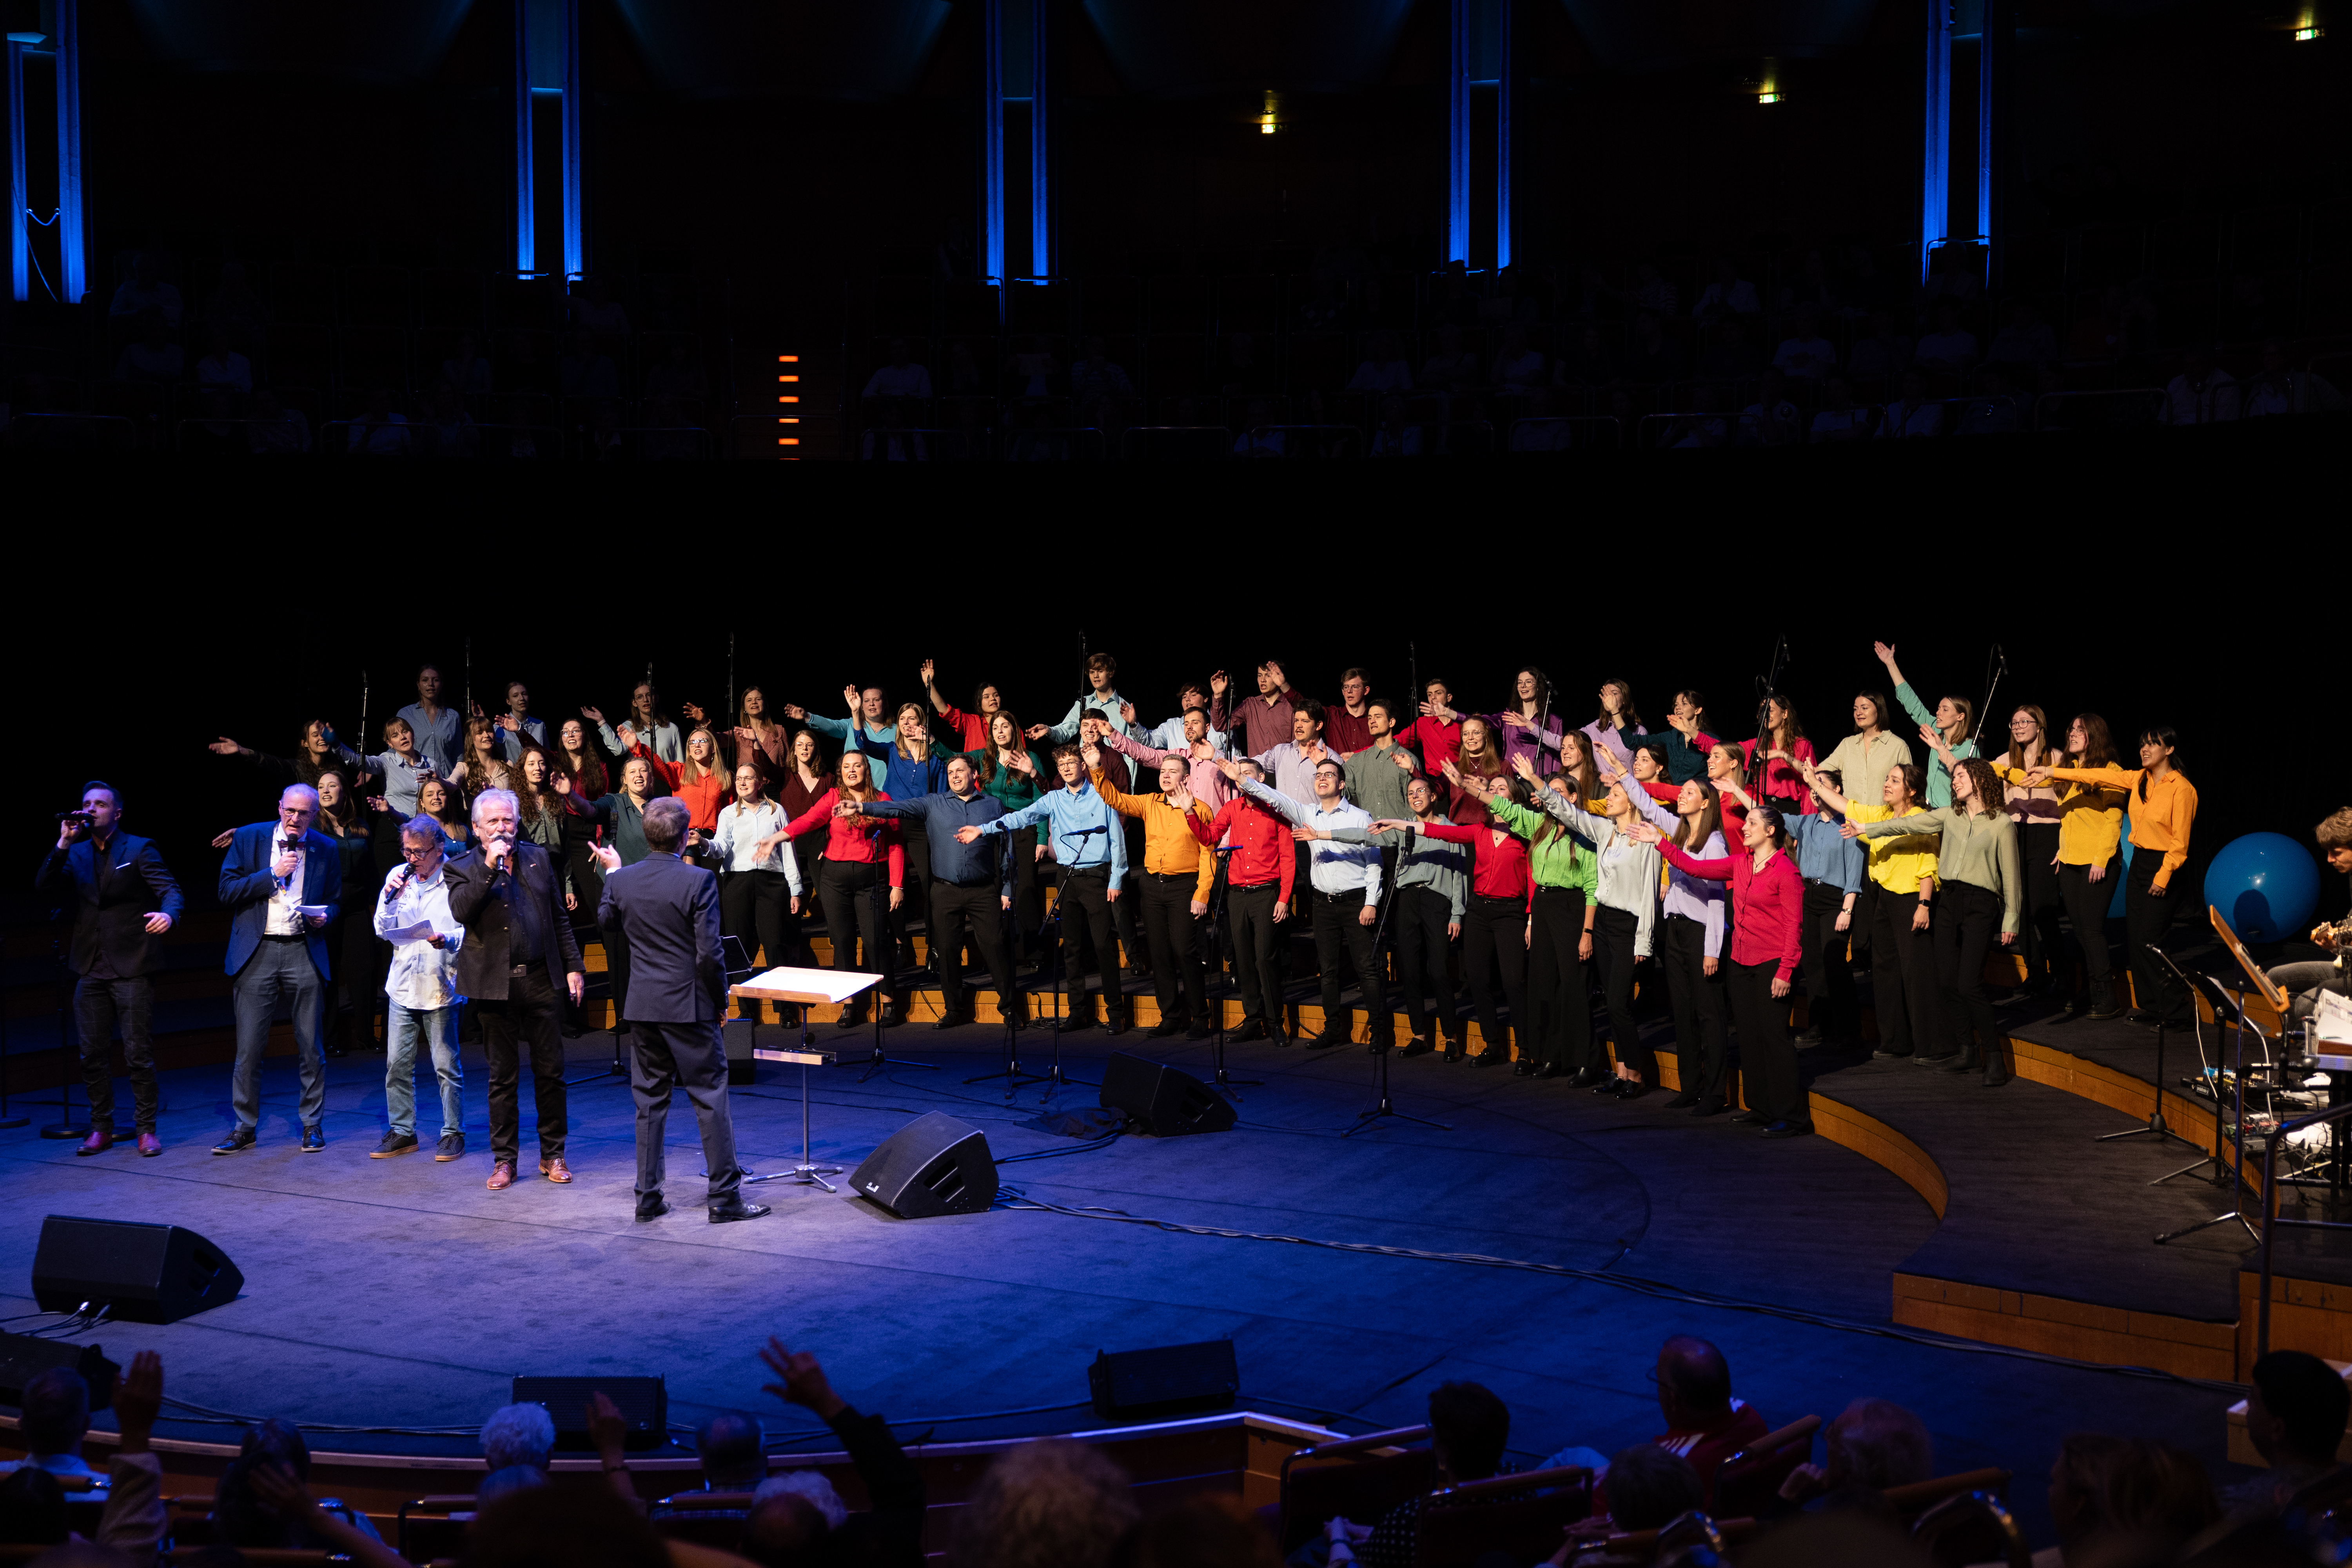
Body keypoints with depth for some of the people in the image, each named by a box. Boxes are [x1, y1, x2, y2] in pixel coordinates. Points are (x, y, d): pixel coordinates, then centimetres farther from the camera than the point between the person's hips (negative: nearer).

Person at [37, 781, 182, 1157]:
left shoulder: (139, 849, 1)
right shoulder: (76, 854, 14)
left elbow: (170, 890, -9)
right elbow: (45, 886, 0)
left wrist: (168, 914, -32)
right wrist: (64, 843, -8)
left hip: (131, 967, -4)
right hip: (90, 968, 5)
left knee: (139, 1052, -4)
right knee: (93, 1053, 7)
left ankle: (146, 1130, 5)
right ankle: (101, 1129, 17)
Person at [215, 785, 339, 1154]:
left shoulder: (326, 849, 7)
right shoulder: (248, 839, 3)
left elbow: (334, 901, 16)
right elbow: (227, 891, -3)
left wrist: (323, 916, -7)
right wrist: (273, 874, -11)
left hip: (304, 952, 1)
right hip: (257, 952, -1)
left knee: (310, 1046, 4)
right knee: (249, 1047, 0)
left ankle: (313, 1124, 15)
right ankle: (245, 1127, 11)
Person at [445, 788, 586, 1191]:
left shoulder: (537, 858, 11)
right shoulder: (463, 868, 1)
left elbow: (559, 918, 14)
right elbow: (460, 911, -19)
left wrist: (573, 966, 9)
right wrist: (489, 866, -21)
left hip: (540, 980, 2)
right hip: (496, 986, -2)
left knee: (550, 1071, 5)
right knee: (503, 1076, 4)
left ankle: (552, 1154, 16)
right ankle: (504, 1159, 14)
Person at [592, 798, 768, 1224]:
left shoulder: (622, 880, -2)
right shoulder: (698, 881, -16)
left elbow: (605, 919, 21)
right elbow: (709, 953, -16)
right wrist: (721, 1000, -2)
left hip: (643, 1006, 5)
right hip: (689, 1007, -4)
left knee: (650, 1102, 12)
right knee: (711, 1098, 3)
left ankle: (648, 1197, 15)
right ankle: (725, 1197, 5)